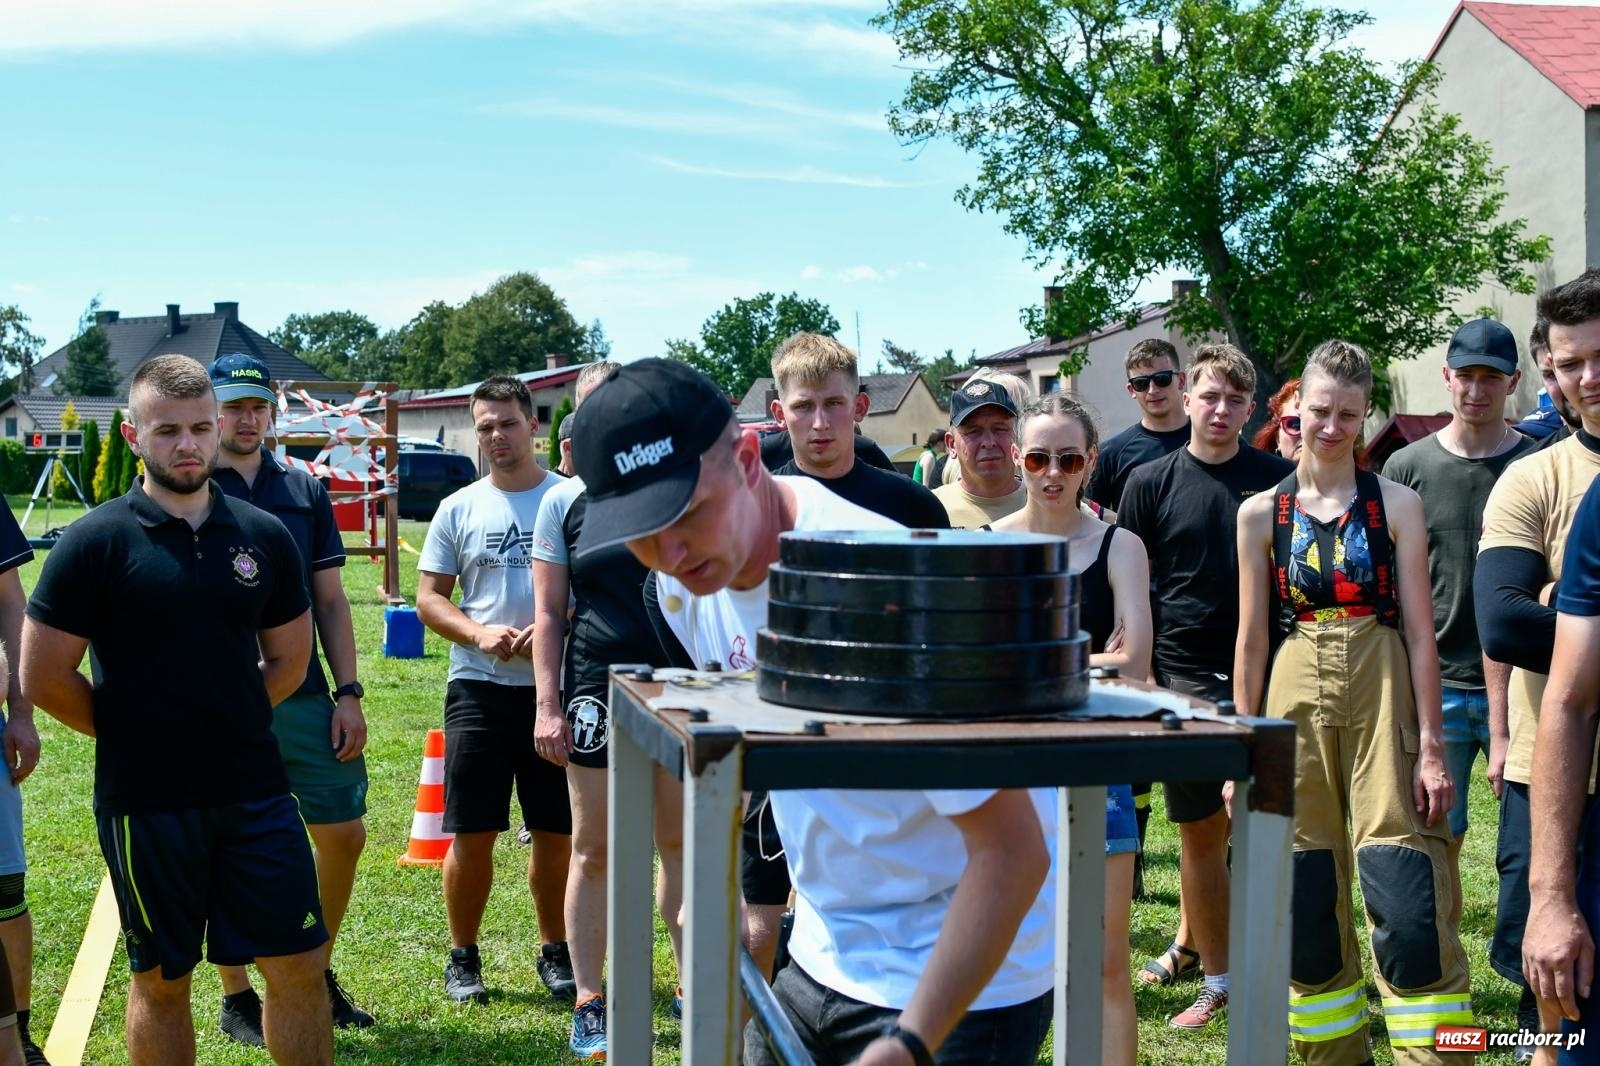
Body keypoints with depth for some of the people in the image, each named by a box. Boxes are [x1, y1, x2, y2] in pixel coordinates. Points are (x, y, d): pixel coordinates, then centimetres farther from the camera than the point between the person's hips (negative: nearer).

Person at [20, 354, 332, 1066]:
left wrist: (223, 724, 7)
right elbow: (44, 678, -6)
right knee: (160, 978, 10)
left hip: (256, 791, 3)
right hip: (145, 801, -3)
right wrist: (134, 735, 2)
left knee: (300, 964, 6)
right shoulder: (95, 541, -8)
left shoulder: (264, 536, 3)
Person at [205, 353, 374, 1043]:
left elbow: (330, 599, 12)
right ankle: (237, 999, 19)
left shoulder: (304, 492, 10)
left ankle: (316, 975, 25)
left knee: (344, 833, 5)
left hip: (303, 699, 4)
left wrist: (348, 693, 6)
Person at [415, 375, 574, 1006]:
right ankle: (463, 957, 17)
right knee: (472, 832, 3)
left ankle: (555, 950, 23)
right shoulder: (458, 509, 7)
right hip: (479, 688, 1)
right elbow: (428, 598, 6)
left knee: (558, 830, 7)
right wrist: (479, 633, -12)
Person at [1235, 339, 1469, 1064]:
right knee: (1306, 901, 7)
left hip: (1383, 697, -2)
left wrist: (1431, 745, -5)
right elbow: (1252, 639, 8)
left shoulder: (1396, 504, 2)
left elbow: (1420, 630, 0)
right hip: (1296, 702, 2)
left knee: (1408, 904, -8)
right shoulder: (1262, 514, 6)